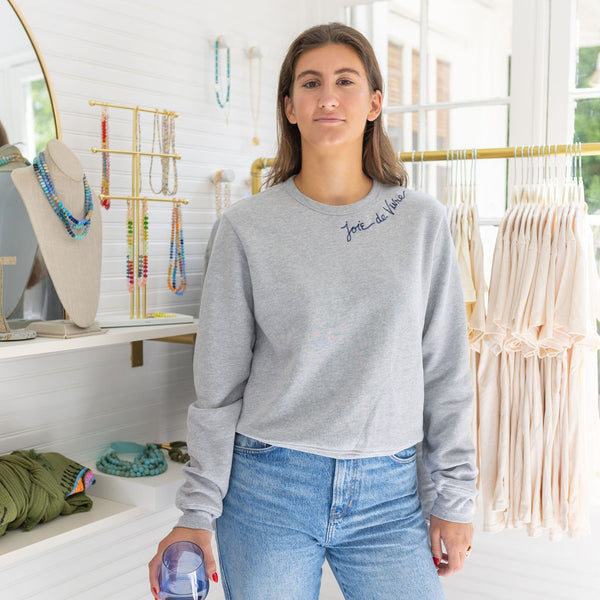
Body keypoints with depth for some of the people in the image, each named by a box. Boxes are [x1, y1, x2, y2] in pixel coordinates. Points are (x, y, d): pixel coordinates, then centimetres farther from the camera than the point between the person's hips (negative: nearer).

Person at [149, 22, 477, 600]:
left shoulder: (422, 221, 0)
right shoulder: (247, 226, -4)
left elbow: (445, 371, 4)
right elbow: (217, 386, -1)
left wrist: (455, 498, 4)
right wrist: (197, 514, -3)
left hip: (387, 493, 2)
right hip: (267, 489, -1)